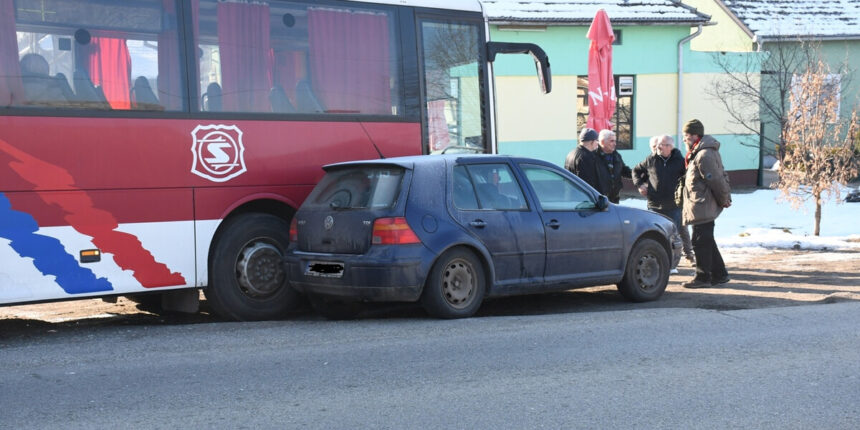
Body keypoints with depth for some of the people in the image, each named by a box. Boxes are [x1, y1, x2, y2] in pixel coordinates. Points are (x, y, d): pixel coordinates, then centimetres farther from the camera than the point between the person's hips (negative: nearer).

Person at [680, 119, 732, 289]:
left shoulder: (704, 155, -19)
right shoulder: (702, 152, 15)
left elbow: (716, 180, -19)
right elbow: (720, 177, 19)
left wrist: (723, 199, -8)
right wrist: (726, 197, 16)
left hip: (702, 208, -11)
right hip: (706, 207, 11)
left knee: (701, 242, -4)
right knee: (707, 241, 16)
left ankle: (703, 277, 2)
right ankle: (719, 274, 23)